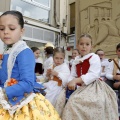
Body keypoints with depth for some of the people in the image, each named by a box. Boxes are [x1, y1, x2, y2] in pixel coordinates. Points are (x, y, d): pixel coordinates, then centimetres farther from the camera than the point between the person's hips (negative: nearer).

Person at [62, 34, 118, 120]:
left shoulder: (94, 57, -7)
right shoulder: (76, 62, 15)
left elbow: (93, 74, -18)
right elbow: (72, 76, 12)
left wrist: (76, 80, -23)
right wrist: (71, 82, -12)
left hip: (94, 87, -7)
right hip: (82, 88, 7)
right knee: (72, 101, -7)